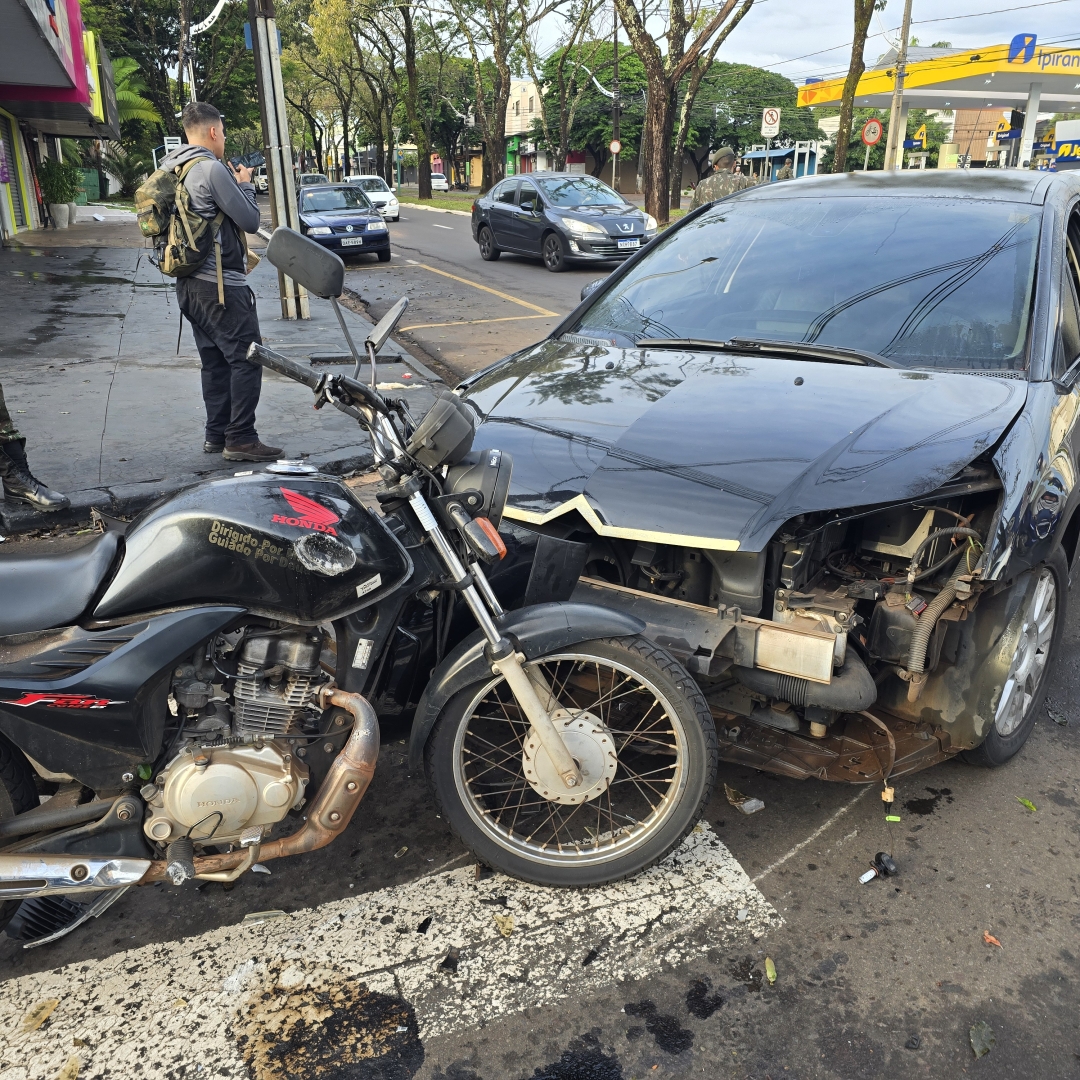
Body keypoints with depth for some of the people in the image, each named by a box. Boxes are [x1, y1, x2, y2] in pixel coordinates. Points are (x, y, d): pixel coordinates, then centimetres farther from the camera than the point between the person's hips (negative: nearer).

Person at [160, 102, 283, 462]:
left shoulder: (171, 170, 13)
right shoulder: (212, 169, -14)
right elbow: (250, 221, -11)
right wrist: (244, 184, 4)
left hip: (190, 283, 9)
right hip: (222, 284, -9)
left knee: (215, 361, 14)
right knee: (246, 359, -5)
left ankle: (216, 434, 19)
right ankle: (240, 439, -5)